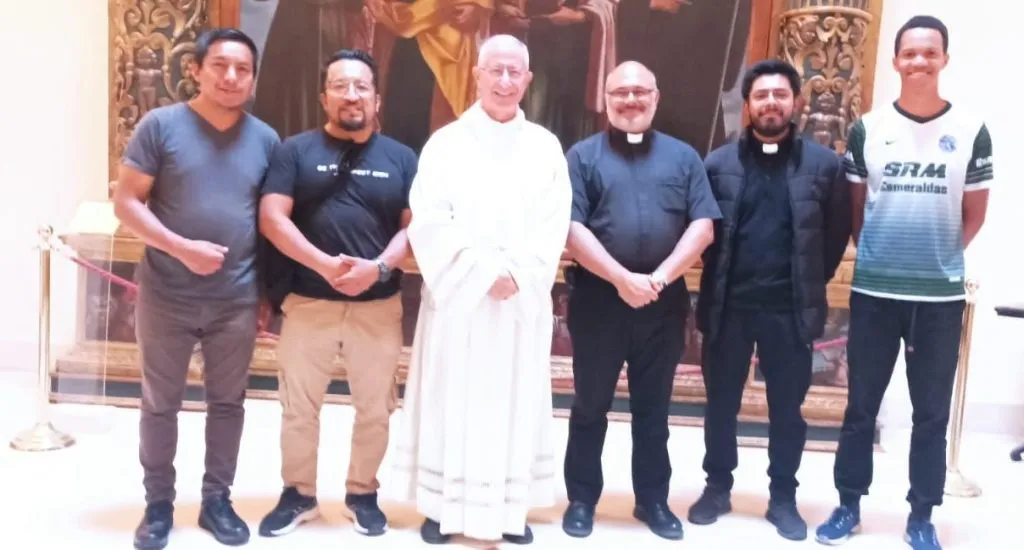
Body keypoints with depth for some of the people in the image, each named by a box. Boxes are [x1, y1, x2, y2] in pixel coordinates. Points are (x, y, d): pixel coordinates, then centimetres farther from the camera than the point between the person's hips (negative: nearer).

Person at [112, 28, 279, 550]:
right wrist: (183, 248, -19)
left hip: (237, 300, 3)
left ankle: (217, 500, 27)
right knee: (160, 404, 10)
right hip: (166, 297, -2)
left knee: (228, 403, 12)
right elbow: (126, 202, -7)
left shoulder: (265, 138, 3)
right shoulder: (161, 125, -6)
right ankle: (158, 504, 26)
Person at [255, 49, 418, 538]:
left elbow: (414, 226, 2)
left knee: (374, 408, 10)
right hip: (307, 301, -1)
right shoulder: (295, 150, 2)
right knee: (299, 406, 9)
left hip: (379, 305, 1)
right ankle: (298, 494, 27)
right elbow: (272, 218, -7)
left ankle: (363, 493, 28)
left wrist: (379, 267, -17)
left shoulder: (400, 158, 7)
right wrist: (324, 264, -19)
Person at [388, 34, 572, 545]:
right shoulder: (446, 142, 2)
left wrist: (517, 276, -14)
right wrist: (484, 272, -15)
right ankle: (443, 505, 13)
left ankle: (511, 508, 15)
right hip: (457, 293, -1)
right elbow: (429, 220, -7)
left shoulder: (545, 147, 7)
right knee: (450, 400, 3)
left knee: (515, 401, 6)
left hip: (524, 298, 2)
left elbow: (554, 225, 0)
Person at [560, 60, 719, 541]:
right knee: (590, 405, 8)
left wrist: (660, 276, -13)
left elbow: (702, 226, 0)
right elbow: (571, 229, -9)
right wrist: (622, 278, -17)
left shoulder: (683, 156, 9)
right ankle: (581, 499, 21)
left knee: (653, 407, 12)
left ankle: (653, 500, 24)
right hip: (598, 298, -2)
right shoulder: (583, 155, 2)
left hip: (664, 302, 2)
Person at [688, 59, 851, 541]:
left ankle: (783, 498, 25)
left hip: (791, 309, 0)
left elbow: (838, 233, 5)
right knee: (721, 405, 12)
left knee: (787, 410, 10)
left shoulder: (825, 164, 0)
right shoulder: (718, 163, 2)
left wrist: (811, 282, 4)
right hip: (728, 306, 1)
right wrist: (719, 280, 4)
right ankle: (717, 487, 29)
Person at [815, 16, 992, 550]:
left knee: (932, 412, 9)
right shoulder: (867, 128, 1)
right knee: (861, 405, 9)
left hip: (941, 296, 0)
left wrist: (941, 255, 6)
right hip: (873, 292, 0)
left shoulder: (971, 131, 0)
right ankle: (848, 504, 22)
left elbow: (974, 212, 7)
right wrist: (876, 250, 4)